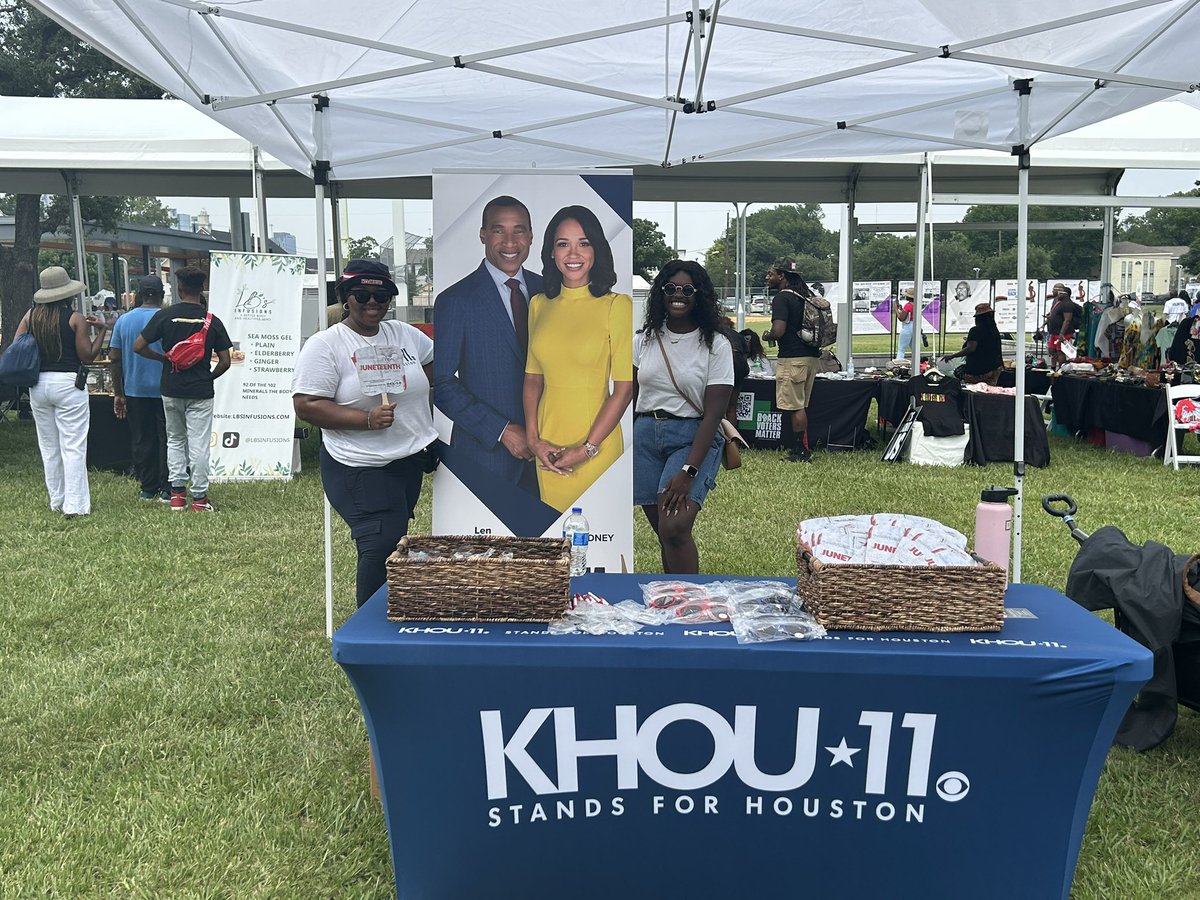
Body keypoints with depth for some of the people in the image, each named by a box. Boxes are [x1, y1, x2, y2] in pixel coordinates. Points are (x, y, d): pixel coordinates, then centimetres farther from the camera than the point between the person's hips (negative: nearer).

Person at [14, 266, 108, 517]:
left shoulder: (31, 316, 4)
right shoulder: (75, 319, -9)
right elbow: (87, 356, -7)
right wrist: (101, 330, 2)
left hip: (38, 384, 5)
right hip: (67, 383, -5)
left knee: (48, 447, 14)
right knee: (73, 447, -2)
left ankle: (57, 501, 21)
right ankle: (75, 505, -4)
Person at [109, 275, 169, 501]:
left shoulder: (124, 320, 4)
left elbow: (115, 358, 5)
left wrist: (118, 393, 9)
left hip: (135, 391, 3)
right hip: (164, 390, -3)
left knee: (141, 441, 10)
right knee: (166, 439, 3)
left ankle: (148, 489, 14)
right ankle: (167, 489, 1)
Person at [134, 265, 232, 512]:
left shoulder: (165, 315, -2)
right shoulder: (212, 321, -3)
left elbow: (138, 347, -3)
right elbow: (225, 362, -3)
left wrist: (163, 358, 12)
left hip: (171, 389, 2)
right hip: (201, 392, -2)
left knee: (175, 440, 17)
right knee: (198, 444, 1)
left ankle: (177, 492, 14)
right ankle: (199, 497, 4)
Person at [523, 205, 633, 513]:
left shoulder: (617, 305, -10)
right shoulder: (539, 304, 5)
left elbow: (624, 388, -11)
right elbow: (533, 377, 8)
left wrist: (587, 448, -13)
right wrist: (533, 438, -3)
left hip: (597, 443, -4)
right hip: (548, 444, 4)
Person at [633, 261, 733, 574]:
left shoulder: (716, 345, -5)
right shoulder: (645, 340, 7)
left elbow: (713, 414, -10)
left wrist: (688, 471, -19)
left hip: (693, 438, -4)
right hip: (645, 434, 4)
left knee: (674, 529, -21)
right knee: (663, 531, 9)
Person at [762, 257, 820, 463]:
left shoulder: (782, 298, -13)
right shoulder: (805, 296, 14)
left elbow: (779, 330, -23)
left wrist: (767, 336, -2)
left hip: (793, 358, -9)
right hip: (811, 355, 9)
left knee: (795, 406, -2)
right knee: (801, 406, 15)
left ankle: (800, 451, 2)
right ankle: (800, 447, 21)